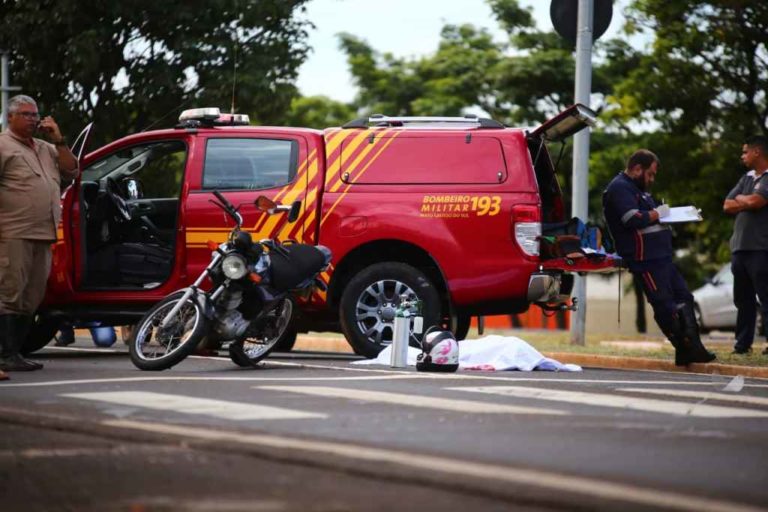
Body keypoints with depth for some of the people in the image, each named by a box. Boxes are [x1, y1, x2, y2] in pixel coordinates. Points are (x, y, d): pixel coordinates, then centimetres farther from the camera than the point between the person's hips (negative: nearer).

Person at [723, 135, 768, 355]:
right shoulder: (746, 178, 19)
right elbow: (727, 206, 13)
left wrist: (740, 199, 2)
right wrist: (747, 202, -4)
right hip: (740, 247, 8)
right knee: (743, 299, 10)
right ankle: (743, 343, 14)